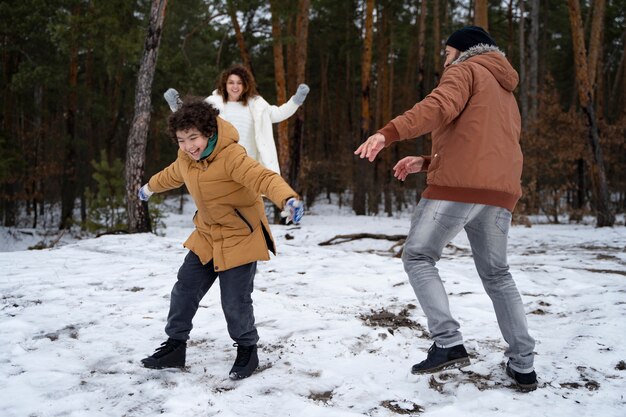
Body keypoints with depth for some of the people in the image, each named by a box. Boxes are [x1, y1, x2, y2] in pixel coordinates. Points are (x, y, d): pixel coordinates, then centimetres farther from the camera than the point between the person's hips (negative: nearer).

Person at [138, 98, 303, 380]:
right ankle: (176, 346, 28)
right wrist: (150, 188, 43)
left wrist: (288, 198, -61)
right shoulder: (186, 158, -1)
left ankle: (247, 349, 21)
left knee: (235, 301, -6)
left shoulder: (231, 156, -27)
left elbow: (264, 177, -41)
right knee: (185, 289, 10)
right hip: (207, 237, 8)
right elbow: (172, 175, 23)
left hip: (240, 238, -7)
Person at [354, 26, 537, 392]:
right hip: (500, 192, 8)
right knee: (497, 276, 17)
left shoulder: (465, 71, 7)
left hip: (459, 187, -8)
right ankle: (523, 365, 15)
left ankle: (449, 343, -8)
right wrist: (427, 162, 25)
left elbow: (440, 106, -16)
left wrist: (389, 133, -27)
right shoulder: (505, 91, 32)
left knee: (418, 257, 4)